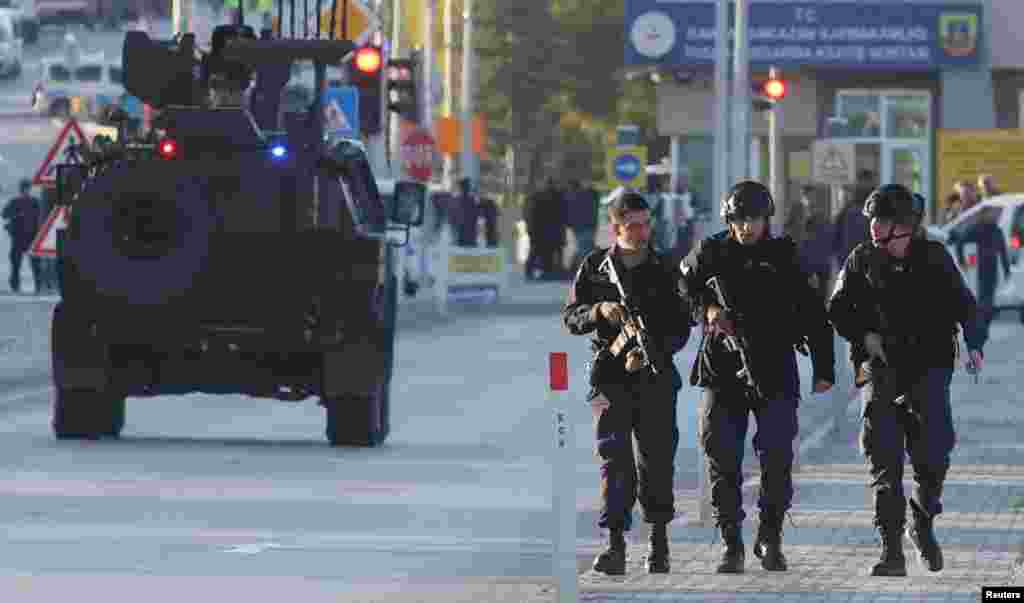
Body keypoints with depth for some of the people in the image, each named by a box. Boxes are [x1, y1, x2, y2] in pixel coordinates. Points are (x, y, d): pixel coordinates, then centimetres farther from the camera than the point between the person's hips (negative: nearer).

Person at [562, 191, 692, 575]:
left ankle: (659, 543, 17)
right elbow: (571, 318, 6)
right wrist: (599, 311, -15)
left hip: (655, 375, 1)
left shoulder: (665, 271, 4)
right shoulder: (594, 267, 5)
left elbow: (681, 328, 1)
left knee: (656, 461, 3)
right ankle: (615, 546, -14)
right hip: (610, 375, -1)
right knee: (614, 459, -10)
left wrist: (650, 353, -15)